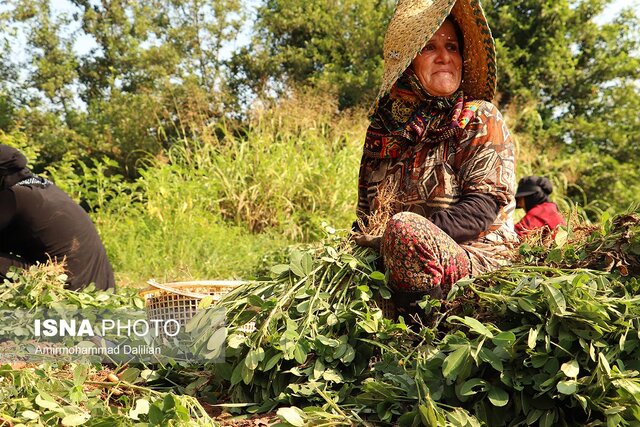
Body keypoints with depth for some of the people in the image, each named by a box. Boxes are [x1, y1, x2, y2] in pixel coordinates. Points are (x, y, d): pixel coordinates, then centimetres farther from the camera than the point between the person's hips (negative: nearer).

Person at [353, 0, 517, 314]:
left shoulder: (480, 118, 1)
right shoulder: (384, 125, 13)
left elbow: (483, 206, -13)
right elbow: (366, 210, 17)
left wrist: (396, 239, -21)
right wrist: (361, 241, -6)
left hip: (476, 259, -4)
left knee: (405, 228, -33)